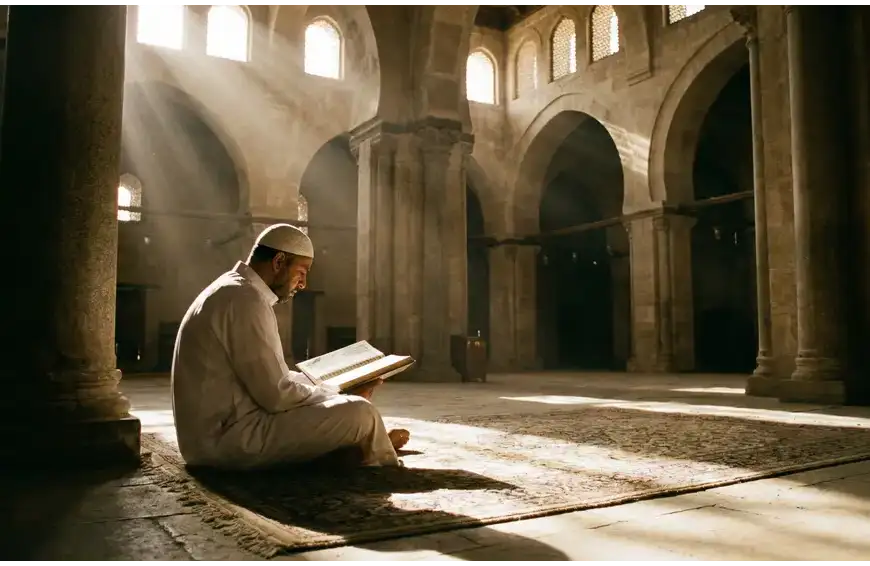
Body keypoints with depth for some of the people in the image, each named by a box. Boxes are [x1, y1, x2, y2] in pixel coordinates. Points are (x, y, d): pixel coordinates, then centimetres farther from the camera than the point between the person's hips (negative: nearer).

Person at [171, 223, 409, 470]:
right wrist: (339, 395, -4)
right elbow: (276, 395, -20)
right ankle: (387, 466, 14)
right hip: (232, 438, -11)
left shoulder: (231, 291, 14)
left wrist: (330, 388, 14)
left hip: (215, 434, 11)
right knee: (360, 412, -13)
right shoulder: (246, 299, -18)